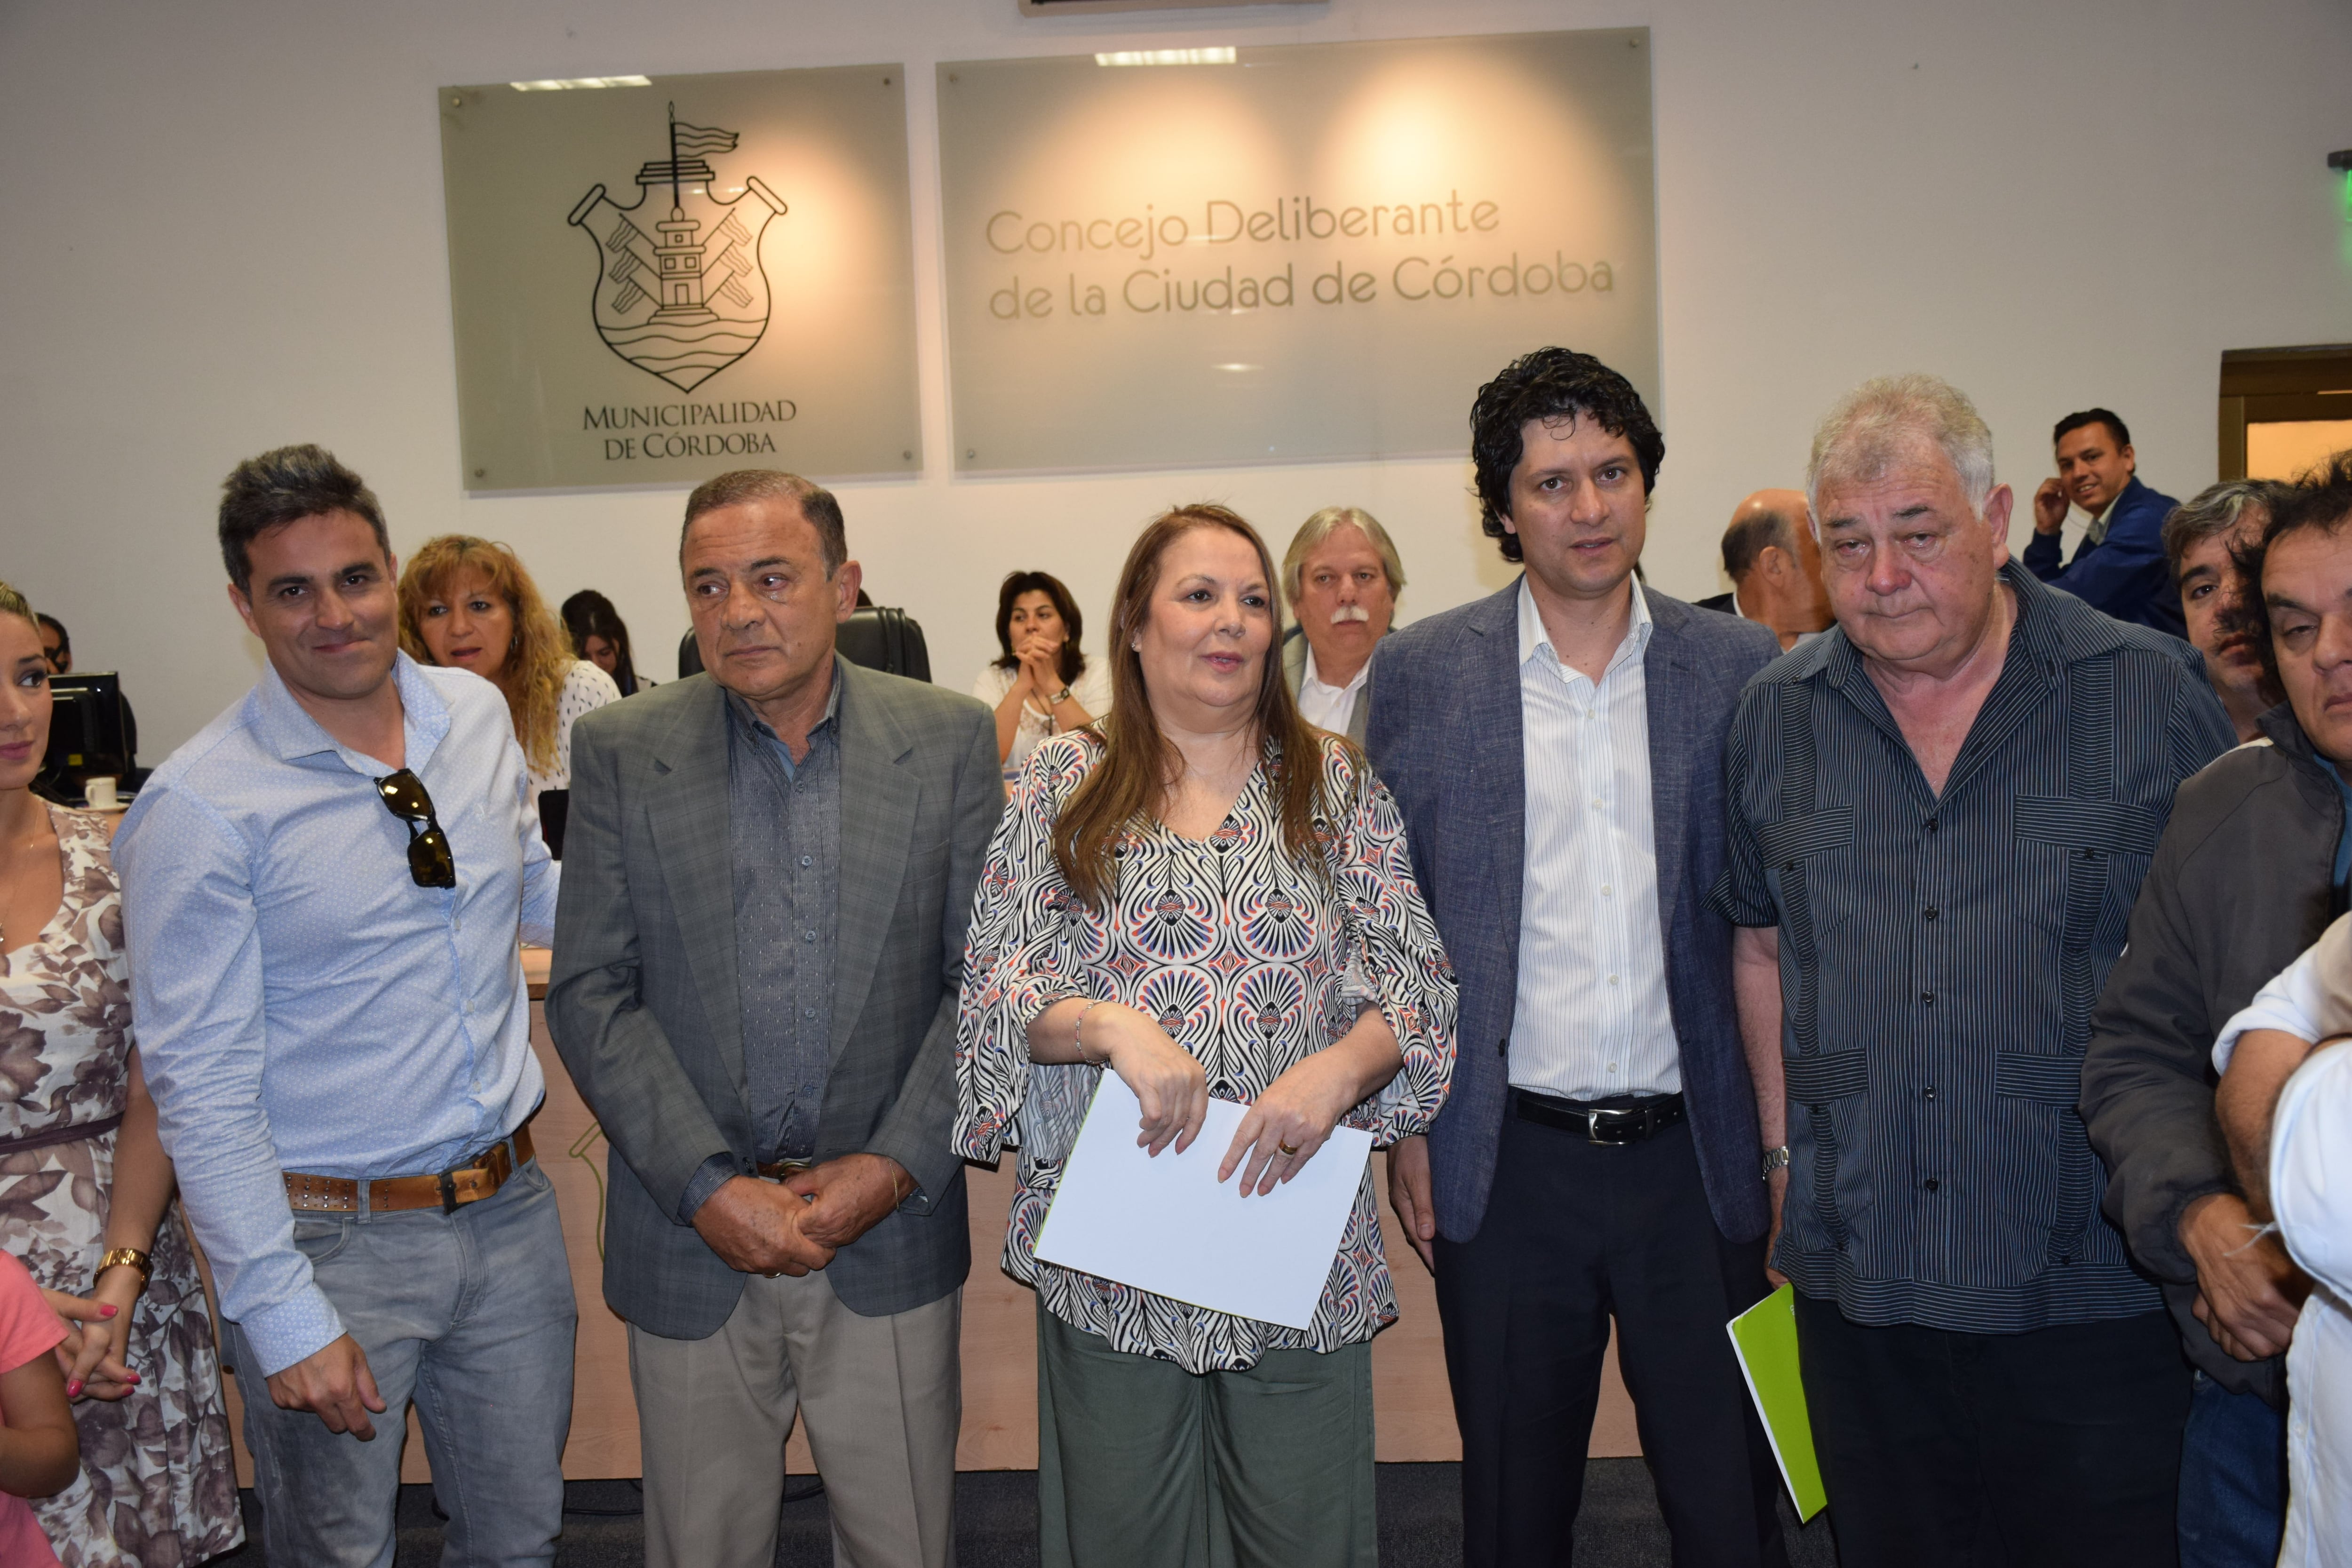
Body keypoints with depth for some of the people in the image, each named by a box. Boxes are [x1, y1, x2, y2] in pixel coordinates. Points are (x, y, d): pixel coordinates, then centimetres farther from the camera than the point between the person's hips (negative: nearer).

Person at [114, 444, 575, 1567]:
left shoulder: (478, 717, 1)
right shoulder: (201, 808, -16)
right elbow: (201, 1088, -15)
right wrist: (284, 1317, -16)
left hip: (508, 1208, 5)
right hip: (332, 1240, -4)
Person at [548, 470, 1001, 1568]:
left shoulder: (950, 740, -1)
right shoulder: (620, 752, -1)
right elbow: (591, 994, -3)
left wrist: (894, 1168, -11)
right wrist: (708, 1187, -12)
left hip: (892, 1234, 0)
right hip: (693, 1236, 1)